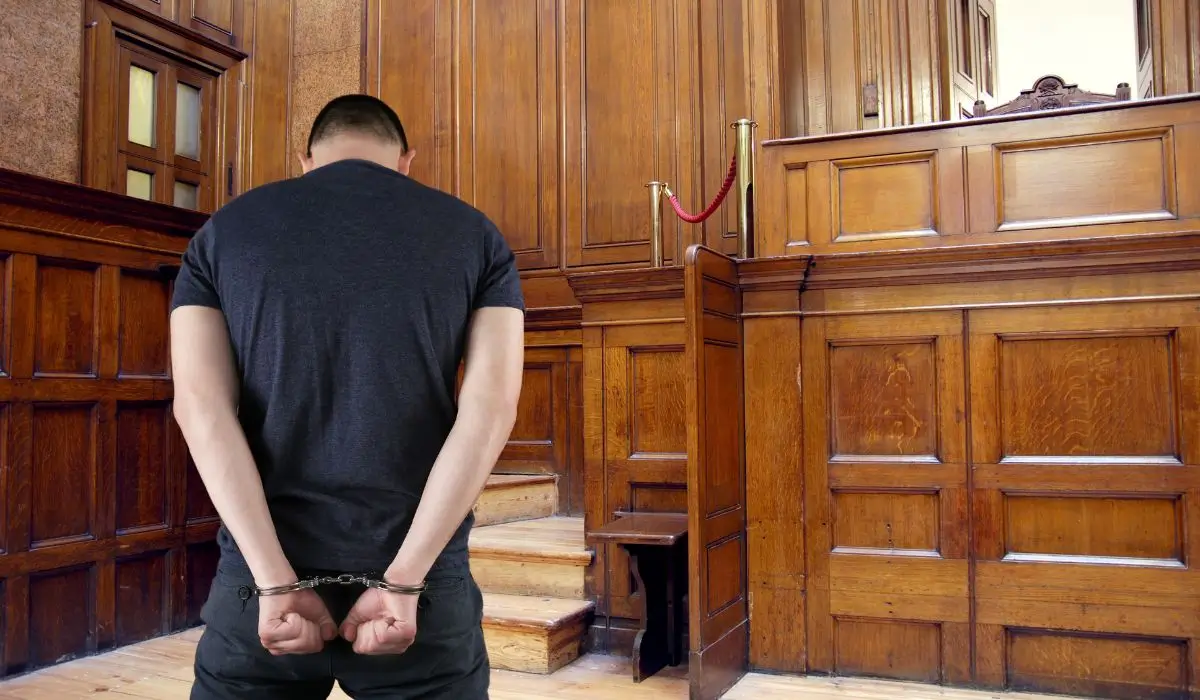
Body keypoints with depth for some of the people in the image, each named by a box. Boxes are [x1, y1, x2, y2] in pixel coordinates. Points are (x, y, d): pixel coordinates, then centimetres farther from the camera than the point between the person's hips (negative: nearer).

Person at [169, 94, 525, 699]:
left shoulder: (224, 231, 6)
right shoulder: (474, 236, 3)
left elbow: (199, 406, -7)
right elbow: (492, 408, -10)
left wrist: (277, 582, -11)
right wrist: (402, 580, -13)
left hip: (260, 581, 1)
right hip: (422, 584, 0)